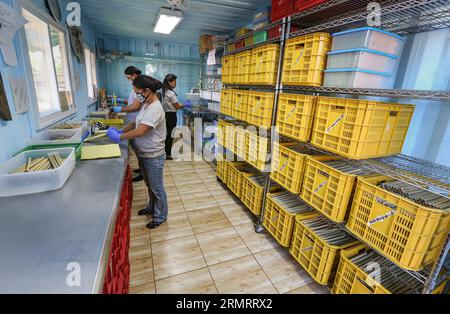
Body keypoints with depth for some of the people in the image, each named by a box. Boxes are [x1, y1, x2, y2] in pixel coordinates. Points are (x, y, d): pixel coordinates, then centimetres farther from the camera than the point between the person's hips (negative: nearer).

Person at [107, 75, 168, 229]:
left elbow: (140, 131, -30)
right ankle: (151, 208, 47)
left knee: (157, 188, 9)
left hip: (153, 157, -9)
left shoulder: (155, 109, -25)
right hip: (144, 154, 9)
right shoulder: (147, 105, 6)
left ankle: (161, 216, 29)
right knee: (149, 185, 25)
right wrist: (120, 131, -1)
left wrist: (118, 137, -19)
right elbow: (136, 123, 13)